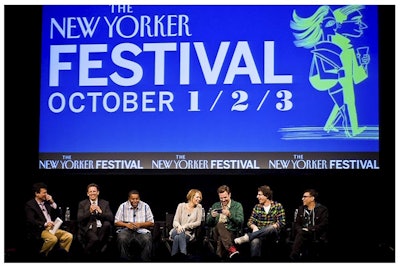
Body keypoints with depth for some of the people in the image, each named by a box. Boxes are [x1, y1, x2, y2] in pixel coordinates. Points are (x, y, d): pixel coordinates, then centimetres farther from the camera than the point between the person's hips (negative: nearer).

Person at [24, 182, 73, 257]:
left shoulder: (46, 202, 18)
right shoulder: (30, 204, -2)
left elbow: (56, 215, 18)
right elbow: (31, 220, -14)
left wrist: (52, 202, 5)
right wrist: (45, 224, -29)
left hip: (52, 228, 7)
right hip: (39, 230, -7)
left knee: (69, 236, -13)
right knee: (53, 239, -34)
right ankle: (41, 255, -14)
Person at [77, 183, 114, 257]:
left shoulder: (105, 203, 14)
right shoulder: (82, 204, 11)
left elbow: (111, 218, 1)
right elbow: (79, 219, -2)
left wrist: (100, 211, -14)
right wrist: (90, 211, -16)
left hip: (101, 229, 3)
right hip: (88, 229, -3)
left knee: (107, 223, -32)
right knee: (94, 239, -36)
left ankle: (100, 247, -17)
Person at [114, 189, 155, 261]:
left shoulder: (145, 206, 8)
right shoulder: (123, 206, 9)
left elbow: (151, 223, 7)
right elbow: (116, 222, 7)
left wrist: (140, 224, -11)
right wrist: (126, 224, -12)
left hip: (141, 230, 0)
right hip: (126, 230, 0)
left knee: (147, 240, -33)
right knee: (122, 239, -33)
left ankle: (145, 261, -19)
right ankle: (125, 260, -19)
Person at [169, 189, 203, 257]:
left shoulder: (199, 207, 7)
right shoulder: (181, 205, 7)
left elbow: (198, 222, 0)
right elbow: (175, 221, 3)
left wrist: (186, 226, -15)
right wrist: (179, 226, -23)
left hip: (188, 233, 0)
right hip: (177, 230, 0)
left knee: (178, 237, -35)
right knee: (181, 234, -38)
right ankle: (184, 255, -44)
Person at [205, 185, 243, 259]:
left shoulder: (237, 205, 9)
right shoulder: (215, 206, 19)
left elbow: (241, 222, -5)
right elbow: (208, 223, 15)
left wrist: (229, 215, -19)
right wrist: (212, 216, -7)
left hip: (231, 232, -2)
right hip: (216, 232, 2)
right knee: (219, 224, -33)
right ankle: (231, 249, -44)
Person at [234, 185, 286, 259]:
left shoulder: (278, 206, 5)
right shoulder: (257, 207, 13)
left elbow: (282, 222, 0)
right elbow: (250, 221, 11)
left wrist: (272, 227, -16)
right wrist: (254, 227, -13)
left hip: (273, 233, -2)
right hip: (259, 232, 2)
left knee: (270, 228, -41)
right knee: (255, 241, -38)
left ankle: (246, 237, -43)